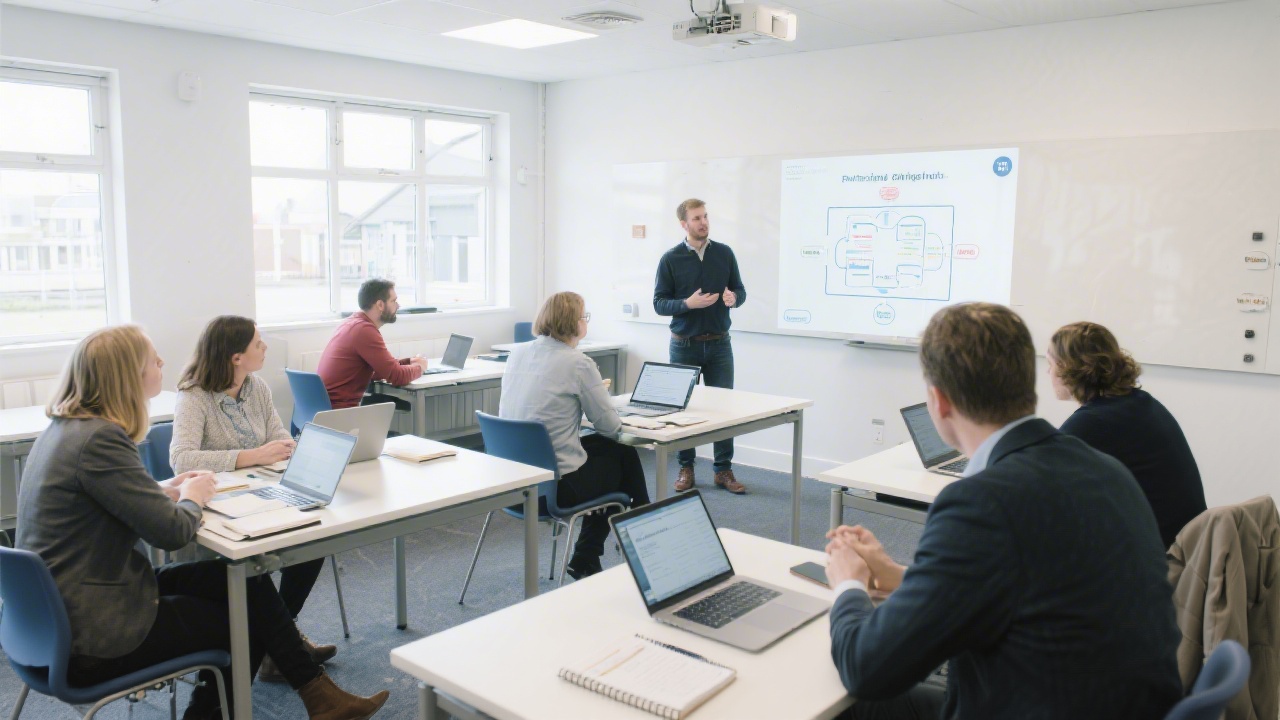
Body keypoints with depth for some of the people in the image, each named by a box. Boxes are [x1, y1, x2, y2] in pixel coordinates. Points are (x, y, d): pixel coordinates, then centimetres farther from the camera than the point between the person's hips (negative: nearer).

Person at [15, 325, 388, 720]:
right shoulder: (99, 439, -25)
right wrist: (192, 497, -2)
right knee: (249, 619, 7)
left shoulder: (67, 427, 4)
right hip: (93, 637, -8)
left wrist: (163, 490, 2)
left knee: (243, 580, 7)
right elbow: (172, 531, -23)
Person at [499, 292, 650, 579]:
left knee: (602, 447, 25)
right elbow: (610, 426, -7)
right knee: (625, 457, 16)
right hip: (554, 485, -7)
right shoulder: (578, 364, -15)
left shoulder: (518, 352, 4)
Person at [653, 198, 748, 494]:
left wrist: (733, 298, -15)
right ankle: (686, 468, 18)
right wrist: (687, 304, -21)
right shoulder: (670, 259, -3)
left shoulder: (724, 253, 4)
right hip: (684, 345, -1)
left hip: (719, 344, 2)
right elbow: (659, 303, -4)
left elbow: (740, 290, 9)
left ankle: (724, 469, 12)